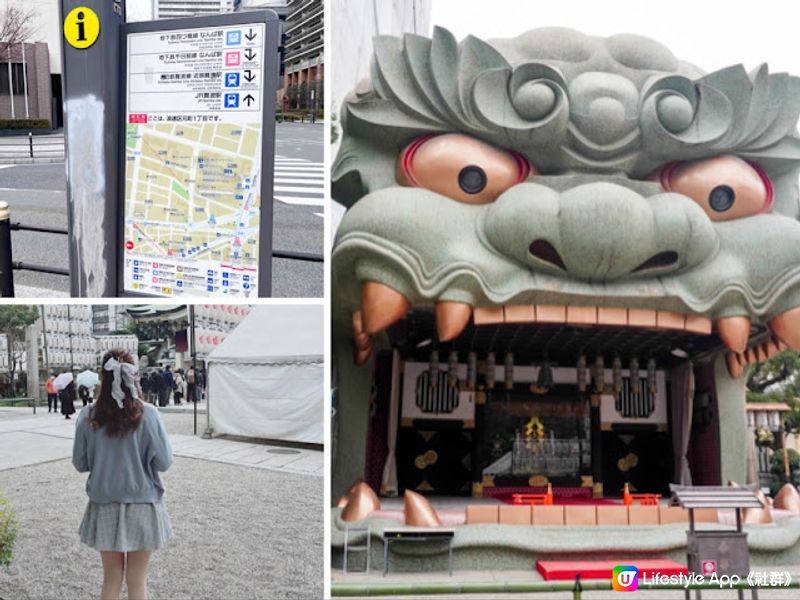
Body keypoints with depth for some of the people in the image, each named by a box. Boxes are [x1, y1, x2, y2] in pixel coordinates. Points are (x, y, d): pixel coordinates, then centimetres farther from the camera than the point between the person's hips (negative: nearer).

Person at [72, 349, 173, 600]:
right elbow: (163, 462, -11)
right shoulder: (148, 415, -15)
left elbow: (80, 464, 0)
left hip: (104, 507, 2)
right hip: (142, 506, -2)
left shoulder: (88, 416, -9)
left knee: (111, 579, 15)